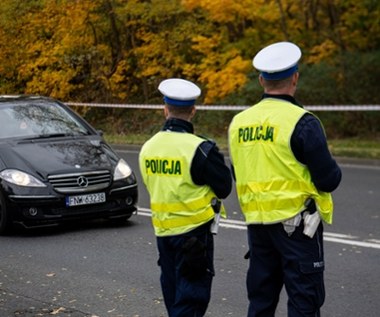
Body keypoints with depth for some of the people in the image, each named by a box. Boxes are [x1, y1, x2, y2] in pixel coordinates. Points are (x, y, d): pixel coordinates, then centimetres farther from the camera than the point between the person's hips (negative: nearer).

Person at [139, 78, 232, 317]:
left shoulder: (148, 148, 3)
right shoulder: (199, 149, -17)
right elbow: (224, 188, -9)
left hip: (162, 231, 6)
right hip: (194, 232, -6)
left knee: (174, 296, 18)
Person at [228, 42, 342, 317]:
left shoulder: (239, 122, 4)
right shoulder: (302, 122, -14)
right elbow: (329, 180, -13)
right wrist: (333, 171, 7)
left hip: (257, 222, 6)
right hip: (296, 222, -6)